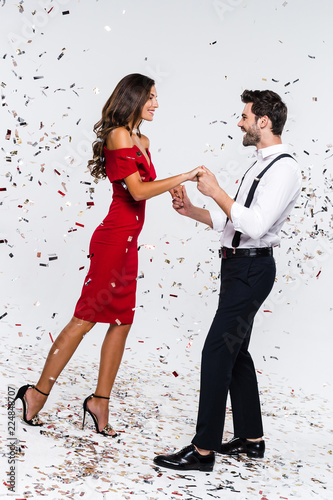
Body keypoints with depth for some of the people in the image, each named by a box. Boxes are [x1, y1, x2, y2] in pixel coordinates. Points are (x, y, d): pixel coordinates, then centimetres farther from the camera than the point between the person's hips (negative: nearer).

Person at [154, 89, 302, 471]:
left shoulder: (283, 168, -14)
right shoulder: (261, 164, 18)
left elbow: (255, 225, -26)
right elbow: (230, 221, 18)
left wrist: (216, 192, -19)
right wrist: (191, 210, 8)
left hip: (252, 269, -10)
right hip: (239, 266, 10)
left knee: (217, 352, -10)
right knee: (235, 351, 15)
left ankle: (203, 450, -3)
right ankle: (251, 439, 27)